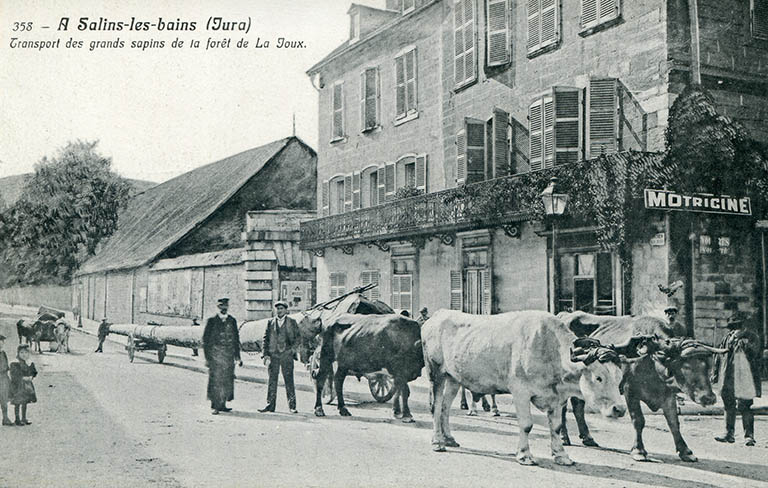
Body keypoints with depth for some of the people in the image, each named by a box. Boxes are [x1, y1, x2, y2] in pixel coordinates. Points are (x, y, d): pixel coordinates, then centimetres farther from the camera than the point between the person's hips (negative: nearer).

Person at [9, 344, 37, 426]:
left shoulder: (31, 364, 5)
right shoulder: (14, 365, -10)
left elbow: (34, 373, 7)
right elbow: (14, 376, -13)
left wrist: (30, 377, -12)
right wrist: (23, 378, -18)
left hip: (27, 385, 4)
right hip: (17, 386, -4)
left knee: (25, 402, 12)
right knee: (17, 403, 1)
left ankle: (24, 419, 22)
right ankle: (17, 420, 11)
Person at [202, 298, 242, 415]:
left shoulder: (232, 321, 11)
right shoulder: (211, 321, 1)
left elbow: (236, 339, 16)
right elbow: (205, 340, 1)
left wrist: (237, 357, 12)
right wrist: (207, 357, -5)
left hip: (229, 356, 4)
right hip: (215, 355, -4)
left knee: (227, 381, 4)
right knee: (215, 381, -6)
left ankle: (222, 405, 14)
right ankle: (214, 406, -1)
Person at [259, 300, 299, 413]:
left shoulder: (292, 322, 7)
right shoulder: (270, 322, 11)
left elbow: (297, 337, 8)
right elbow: (266, 339, 9)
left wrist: (293, 349, -7)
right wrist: (265, 354, 1)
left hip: (286, 354, -2)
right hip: (273, 354, 2)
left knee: (289, 380, -2)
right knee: (272, 380, 4)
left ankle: (292, 406, 3)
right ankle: (270, 405, 10)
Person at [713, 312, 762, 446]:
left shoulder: (752, 337, 1)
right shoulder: (727, 338, 14)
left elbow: (754, 351, -17)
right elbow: (719, 356, 17)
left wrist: (741, 339, -19)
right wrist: (715, 373, 15)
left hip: (744, 378, -5)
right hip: (728, 379, 5)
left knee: (745, 407, -5)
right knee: (729, 406, 10)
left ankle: (749, 435, 4)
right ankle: (729, 434, 19)